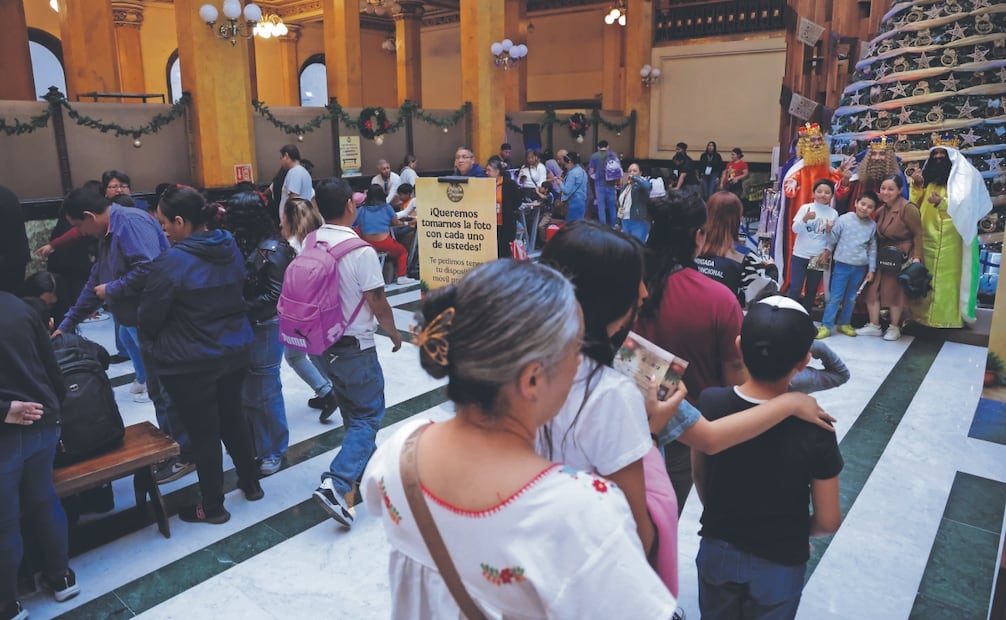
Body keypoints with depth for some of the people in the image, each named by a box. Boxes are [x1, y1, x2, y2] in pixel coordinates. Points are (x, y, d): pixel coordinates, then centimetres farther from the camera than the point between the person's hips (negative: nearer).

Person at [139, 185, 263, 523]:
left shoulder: (172, 262, -21)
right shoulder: (231, 249, 0)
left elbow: (148, 318, -12)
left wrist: (158, 340, 9)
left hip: (190, 362, -6)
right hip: (235, 350, 7)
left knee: (203, 432, 7)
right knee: (233, 418, 22)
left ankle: (212, 506, 22)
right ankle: (251, 483, 36)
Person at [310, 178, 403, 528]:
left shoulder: (309, 243, -2)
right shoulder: (360, 251, -22)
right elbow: (378, 304, -16)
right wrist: (394, 333, 2)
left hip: (322, 341, 7)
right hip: (355, 346, -7)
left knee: (352, 410, 23)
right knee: (369, 414, 3)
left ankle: (364, 464, 41)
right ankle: (337, 484, -8)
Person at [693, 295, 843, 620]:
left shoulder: (709, 403, -21)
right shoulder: (813, 429, -27)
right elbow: (828, 521, -15)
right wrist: (794, 532, 7)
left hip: (717, 552, 2)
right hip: (778, 563, -1)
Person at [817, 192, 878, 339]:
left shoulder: (872, 225, 2)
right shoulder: (844, 219, -8)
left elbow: (872, 248, 7)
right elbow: (832, 238, -1)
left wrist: (871, 269, 7)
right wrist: (827, 251, 0)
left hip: (860, 267, 3)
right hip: (842, 264, -3)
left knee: (851, 298, 14)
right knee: (835, 297, -2)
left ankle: (844, 323, 27)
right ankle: (826, 326, 2)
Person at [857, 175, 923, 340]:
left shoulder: (908, 208, -14)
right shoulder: (881, 210, 8)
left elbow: (918, 234, -14)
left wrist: (916, 257, -19)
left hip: (901, 257, -7)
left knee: (894, 291, 2)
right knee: (872, 288, 4)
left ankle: (894, 328, 19)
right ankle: (874, 326, 17)